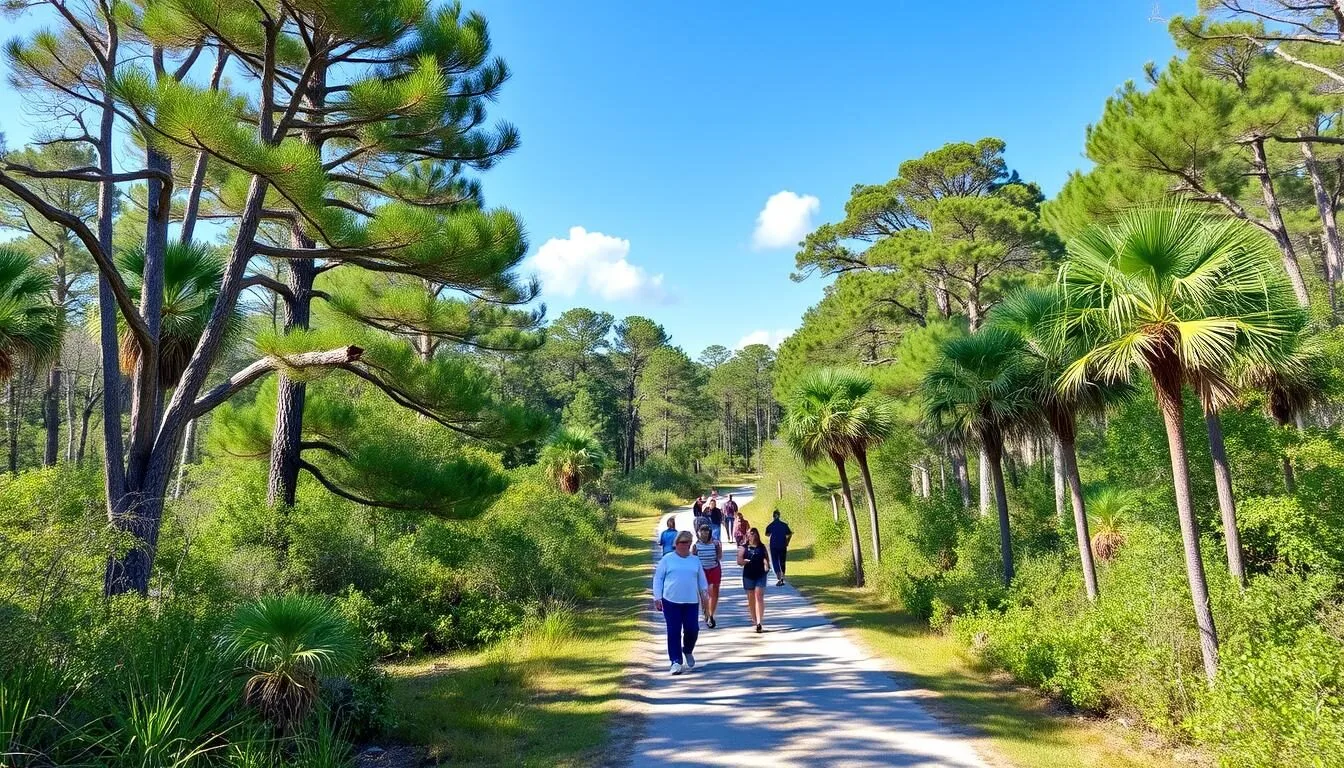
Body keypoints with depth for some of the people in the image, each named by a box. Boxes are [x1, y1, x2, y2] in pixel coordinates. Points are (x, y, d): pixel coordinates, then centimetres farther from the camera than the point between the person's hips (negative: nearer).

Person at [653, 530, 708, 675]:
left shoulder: (695, 560, 13)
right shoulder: (667, 559, 4)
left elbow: (702, 579, 19)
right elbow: (658, 578, 4)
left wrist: (704, 591, 2)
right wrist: (657, 598, -2)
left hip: (691, 602, 2)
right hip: (671, 601, -2)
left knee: (692, 629, -2)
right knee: (674, 632, -1)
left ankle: (688, 651, 28)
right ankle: (676, 661, 8)